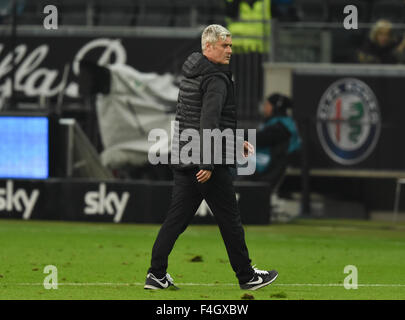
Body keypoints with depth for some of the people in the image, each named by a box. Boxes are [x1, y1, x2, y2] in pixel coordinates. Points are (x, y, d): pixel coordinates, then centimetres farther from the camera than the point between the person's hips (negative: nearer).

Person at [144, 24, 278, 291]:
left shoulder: (191, 75, 16)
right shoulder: (216, 79, -14)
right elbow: (208, 122, -23)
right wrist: (208, 164, -25)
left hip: (183, 158, 9)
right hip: (207, 160, -9)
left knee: (177, 217, 8)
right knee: (230, 219, 2)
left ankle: (157, 275, 4)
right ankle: (247, 276, 10)